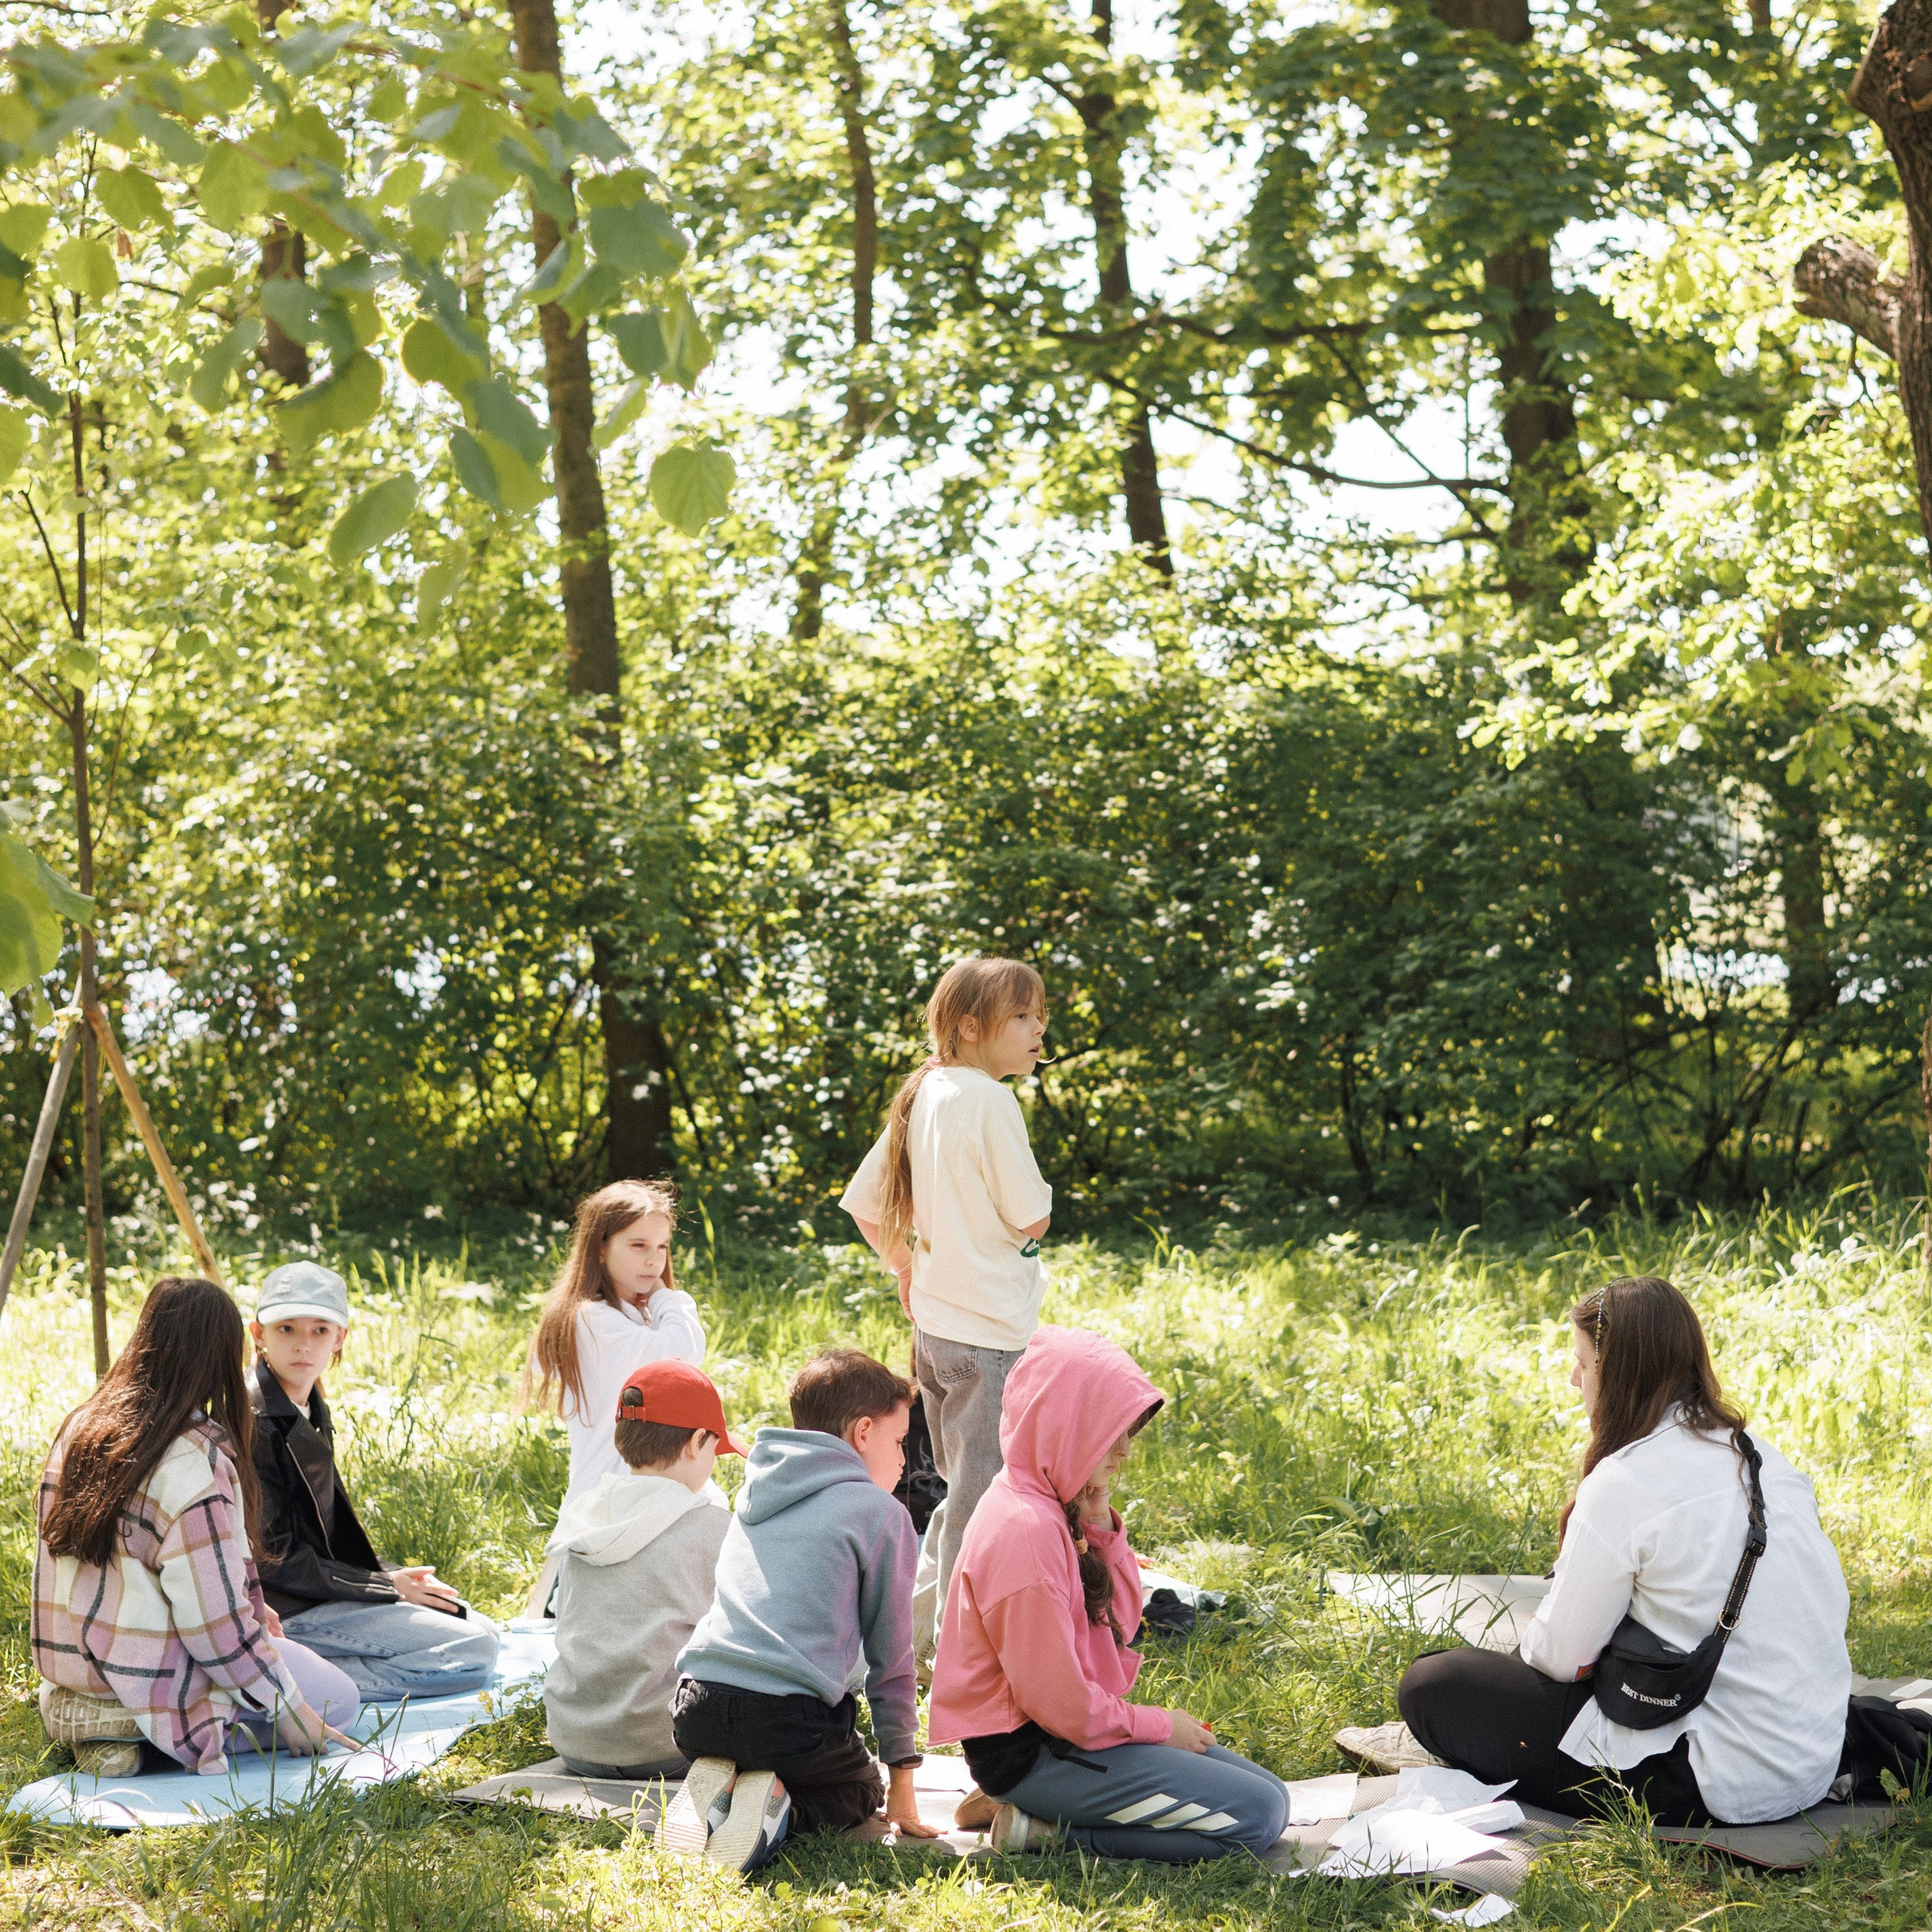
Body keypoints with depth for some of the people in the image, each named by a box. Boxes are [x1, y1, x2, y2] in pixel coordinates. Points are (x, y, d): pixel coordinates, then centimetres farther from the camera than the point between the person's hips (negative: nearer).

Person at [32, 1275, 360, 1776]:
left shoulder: (78, 1429, 2)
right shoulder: (196, 1460, -22)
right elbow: (215, 1618, -23)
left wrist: (250, 1612, 20)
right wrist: (288, 1712, -11)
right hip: (149, 1673, -8)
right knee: (338, 1701, 10)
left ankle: (98, 1720, 6)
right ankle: (147, 1729, -7)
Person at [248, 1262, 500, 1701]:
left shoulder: (310, 1410, 11)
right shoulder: (256, 1424, -19)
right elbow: (273, 1558, -19)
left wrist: (396, 1575, 3)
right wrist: (386, 1586, -13)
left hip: (323, 1587, 9)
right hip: (288, 1611, -9)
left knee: (481, 1629, 13)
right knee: (475, 1653, -13)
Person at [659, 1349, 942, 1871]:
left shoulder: (757, 1496, 20)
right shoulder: (881, 1514, 2)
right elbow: (891, 1657, 6)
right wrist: (903, 1779, 14)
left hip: (696, 1710, 5)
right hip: (792, 1718, -5)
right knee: (859, 1793, 23)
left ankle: (717, 1787, 1)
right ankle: (779, 1808, -8)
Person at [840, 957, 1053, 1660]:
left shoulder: (924, 1095, 8)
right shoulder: (988, 1101, -16)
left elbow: (863, 1203, 15)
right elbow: (1031, 1219, -16)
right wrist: (1029, 1203, 5)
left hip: (934, 1321, 9)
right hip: (987, 1329, -9)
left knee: (962, 1491, 20)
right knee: (981, 1501, 0)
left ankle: (915, 1633, 27)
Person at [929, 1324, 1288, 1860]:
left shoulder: (1054, 1506, 7)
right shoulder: (1025, 1529, -23)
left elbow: (1120, 1625, 12)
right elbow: (1057, 1701, -22)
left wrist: (1101, 1528, -3)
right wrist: (1158, 1725, -7)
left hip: (1070, 1725, 10)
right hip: (1030, 1752, -10)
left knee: (1268, 1792, 12)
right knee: (1259, 1817, -13)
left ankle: (1043, 1813, 9)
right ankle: (1046, 1827, -7)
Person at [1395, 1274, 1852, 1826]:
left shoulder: (1624, 1484, -16)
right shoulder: (1764, 1457, 5)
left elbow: (1562, 1654, -10)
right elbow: (1832, 1605, 12)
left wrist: (1529, 1649, 15)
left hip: (1715, 1786, -8)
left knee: (1430, 1684, -3)